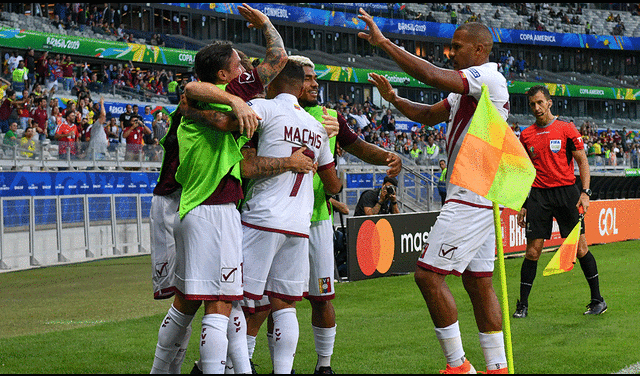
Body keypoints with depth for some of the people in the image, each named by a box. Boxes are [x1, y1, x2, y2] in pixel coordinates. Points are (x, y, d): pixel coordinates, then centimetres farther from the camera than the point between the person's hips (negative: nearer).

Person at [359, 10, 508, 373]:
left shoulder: (488, 78, -13)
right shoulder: (469, 89, 19)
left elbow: (432, 76, -26)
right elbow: (428, 114, 26)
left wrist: (384, 42, -23)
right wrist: (394, 99, 9)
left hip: (472, 197, -11)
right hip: (481, 197, 11)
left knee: (428, 274, -9)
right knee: (478, 282, 11)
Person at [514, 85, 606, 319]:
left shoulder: (567, 129, 1)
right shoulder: (526, 135, 10)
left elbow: (582, 162, 2)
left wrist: (585, 192, -10)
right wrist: (522, 205, 11)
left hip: (566, 193, -2)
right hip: (538, 195, 2)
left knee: (580, 248, -3)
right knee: (532, 251, -2)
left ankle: (597, 300, 8)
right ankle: (522, 305, 6)